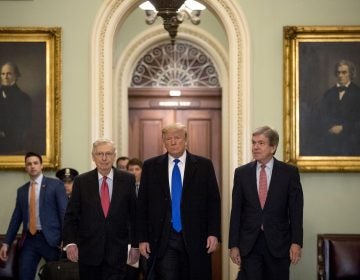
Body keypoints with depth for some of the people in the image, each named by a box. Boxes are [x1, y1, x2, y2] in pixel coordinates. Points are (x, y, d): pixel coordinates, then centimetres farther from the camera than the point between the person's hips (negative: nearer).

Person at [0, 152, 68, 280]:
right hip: (29, 240, 4)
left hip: (50, 239, -4)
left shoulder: (55, 184, 0)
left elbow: (64, 212, -5)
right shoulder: (21, 190, 14)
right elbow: (16, 218, 15)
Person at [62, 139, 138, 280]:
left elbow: (134, 214, 5)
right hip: (88, 251, 1)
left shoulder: (127, 180, 2)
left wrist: (135, 244, 5)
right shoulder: (81, 181, 2)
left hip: (116, 252, -1)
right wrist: (70, 242, -11)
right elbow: (71, 216, 1)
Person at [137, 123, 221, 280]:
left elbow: (213, 201, 4)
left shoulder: (204, 165, 4)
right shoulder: (150, 166, 6)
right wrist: (142, 238, 1)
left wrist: (214, 233, -4)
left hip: (195, 239, 0)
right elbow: (142, 205, 6)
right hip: (162, 240, 0)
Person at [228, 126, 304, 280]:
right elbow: (236, 211, 4)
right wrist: (233, 245, 0)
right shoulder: (241, 173, 5)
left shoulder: (289, 172, 0)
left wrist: (296, 242, -9)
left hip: (278, 243, -1)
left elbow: (296, 210, -1)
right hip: (249, 244, 1)